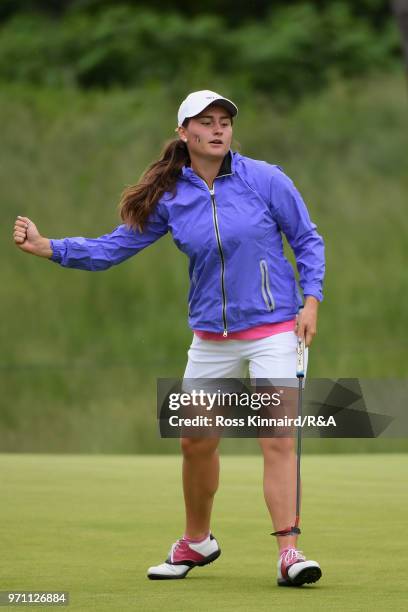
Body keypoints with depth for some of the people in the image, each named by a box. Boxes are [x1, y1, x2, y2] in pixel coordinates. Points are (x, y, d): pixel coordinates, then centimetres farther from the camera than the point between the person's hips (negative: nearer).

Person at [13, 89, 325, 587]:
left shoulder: (265, 180, -7)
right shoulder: (169, 197, 0)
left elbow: (307, 239, 2)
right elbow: (112, 248, 2)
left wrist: (311, 301, -9)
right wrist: (47, 247, -9)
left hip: (273, 330, -4)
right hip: (211, 336, 4)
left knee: (278, 438, -14)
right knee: (197, 441, 9)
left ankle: (288, 554, -15)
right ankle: (196, 542, 31)